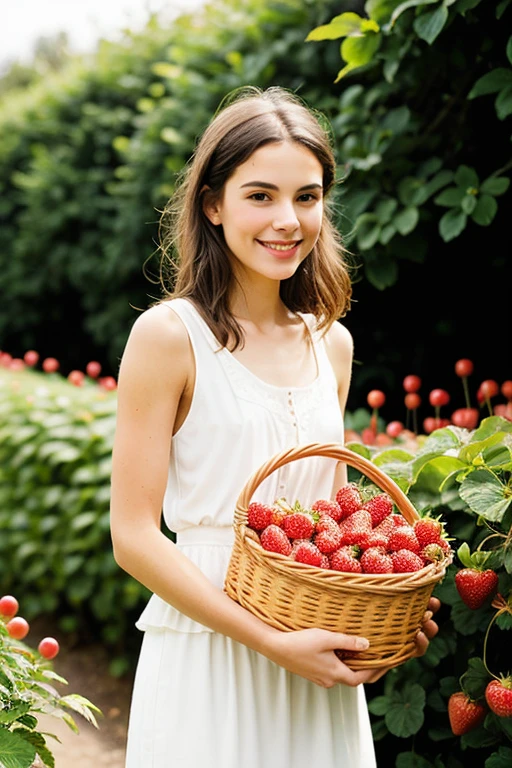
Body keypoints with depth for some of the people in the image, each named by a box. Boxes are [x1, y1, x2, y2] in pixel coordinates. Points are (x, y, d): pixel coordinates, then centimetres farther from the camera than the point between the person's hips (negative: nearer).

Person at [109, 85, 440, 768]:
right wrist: (271, 641, -18)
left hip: (318, 654, 5)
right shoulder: (169, 336, -10)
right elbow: (135, 537, -12)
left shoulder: (331, 342, 7)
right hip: (205, 653, -5)